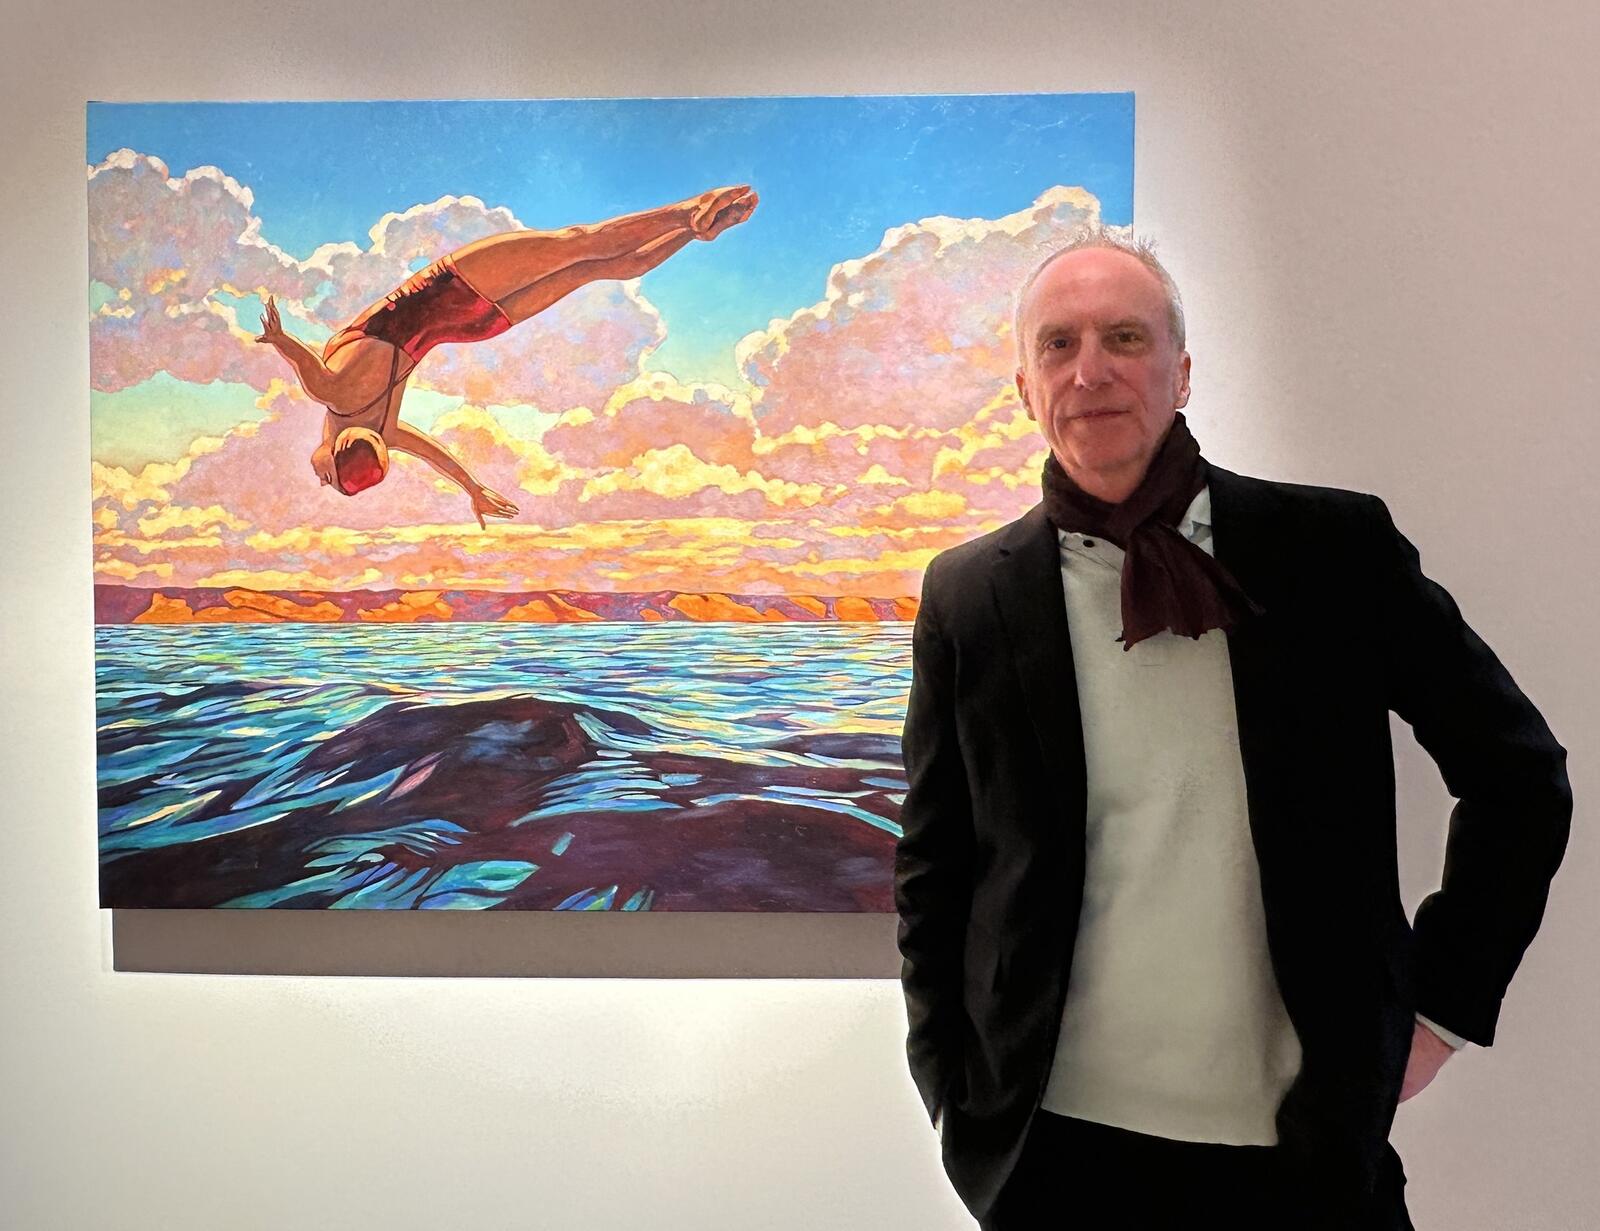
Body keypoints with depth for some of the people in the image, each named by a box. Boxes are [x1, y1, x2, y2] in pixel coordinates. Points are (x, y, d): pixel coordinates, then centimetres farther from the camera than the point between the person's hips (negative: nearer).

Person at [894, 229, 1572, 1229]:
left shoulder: (1335, 548, -6)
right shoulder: (970, 597, -4)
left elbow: (1519, 773, 4)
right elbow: (934, 872, 3)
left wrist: (1444, 1001, 2)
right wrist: (955, 1098, 2)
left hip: (1309, 1140, 0)